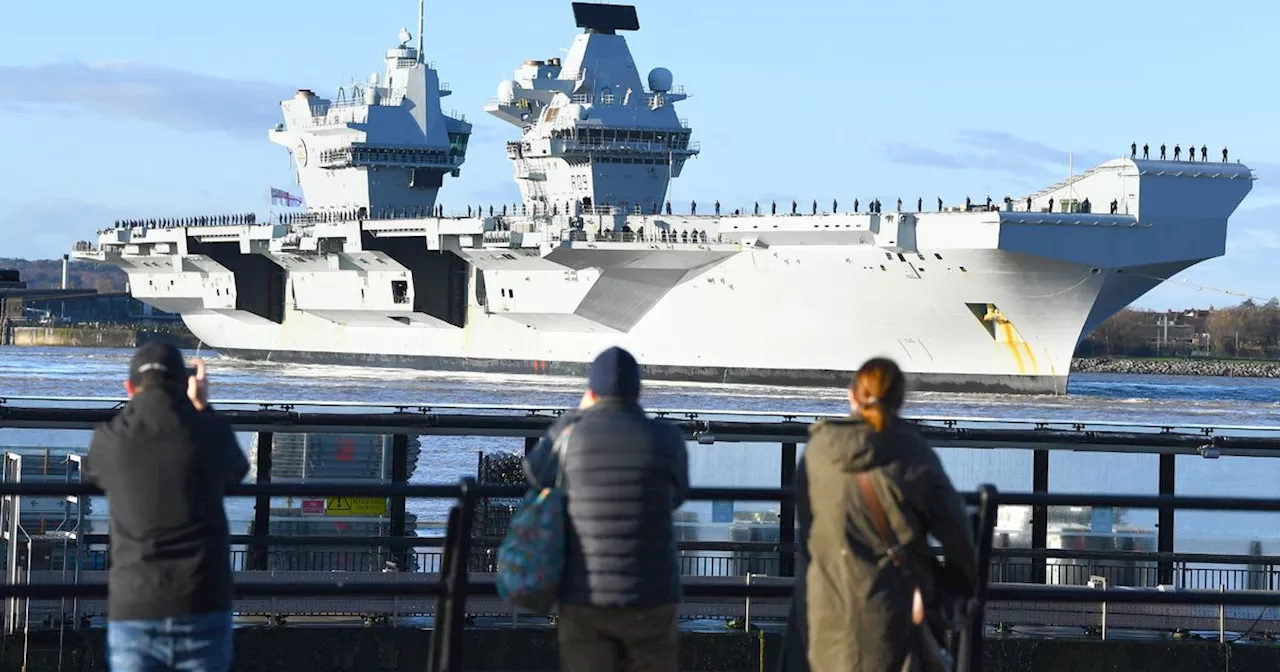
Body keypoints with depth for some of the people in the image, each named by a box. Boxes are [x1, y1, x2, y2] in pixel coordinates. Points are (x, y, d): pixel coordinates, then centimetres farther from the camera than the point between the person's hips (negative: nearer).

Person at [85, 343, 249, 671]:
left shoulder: (109, 439, 2)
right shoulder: (210, 431, 0)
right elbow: (236, 471, 22)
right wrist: (202, 408, 32)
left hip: (133, 610, 0)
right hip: (203, 608, 0)